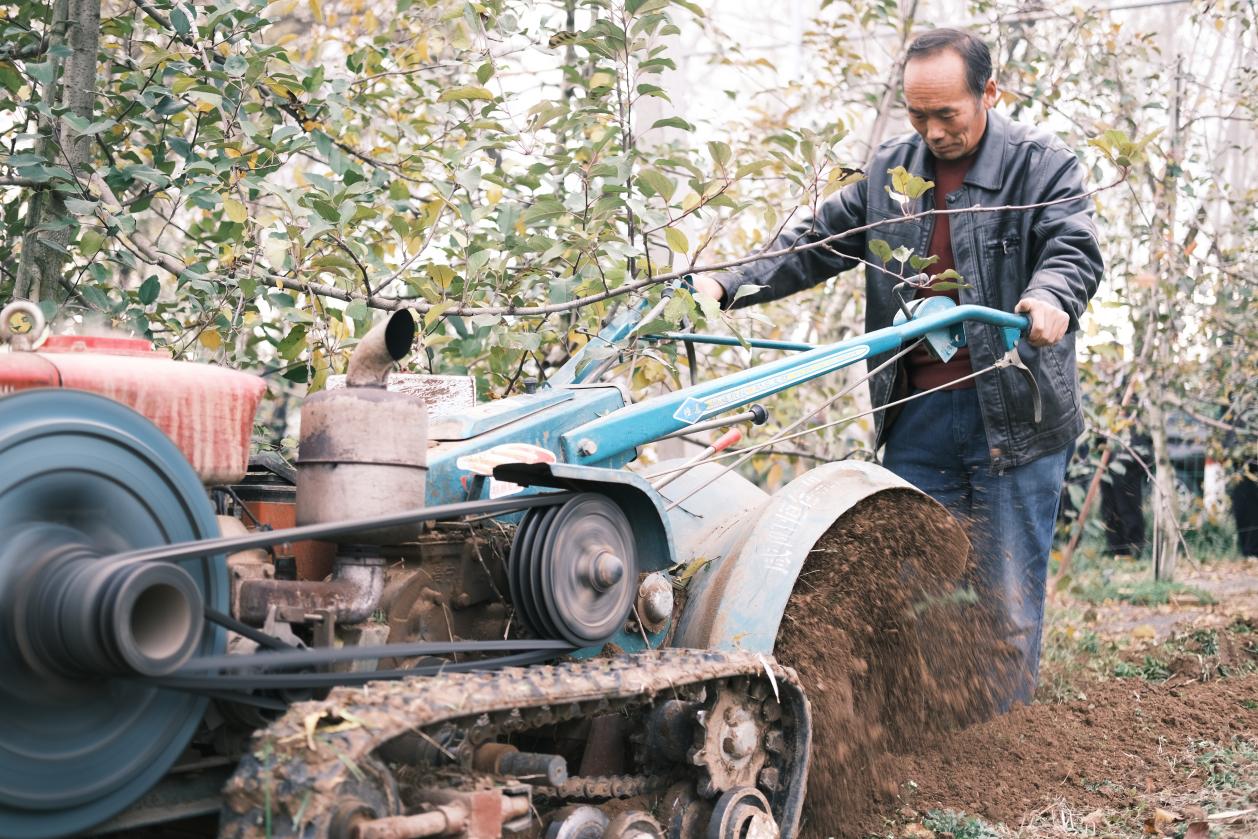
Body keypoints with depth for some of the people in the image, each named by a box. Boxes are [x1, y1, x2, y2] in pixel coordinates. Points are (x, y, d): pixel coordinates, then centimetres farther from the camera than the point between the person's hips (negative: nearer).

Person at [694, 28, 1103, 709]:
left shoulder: (1043, 165, -2)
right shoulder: (890, 169, 11)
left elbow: (1074, 250, -16)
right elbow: (816, 243, 14)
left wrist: (1050, 297, -39)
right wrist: (728, 284, 0)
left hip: (1015, 418, -4)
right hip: (916, 417, 4)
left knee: (1009, 600, 2)